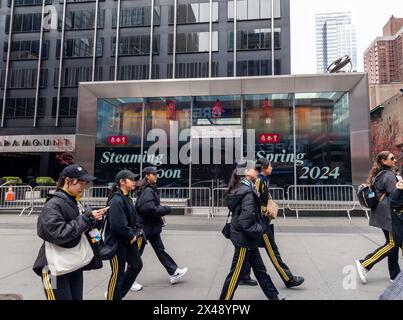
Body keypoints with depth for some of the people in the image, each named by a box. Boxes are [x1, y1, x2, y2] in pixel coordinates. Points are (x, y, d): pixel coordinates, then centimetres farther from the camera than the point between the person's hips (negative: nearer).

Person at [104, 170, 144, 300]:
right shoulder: (116, 200, -21)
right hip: (117, 242, -10)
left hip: (129, 240, 10)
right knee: (118, 274, 4)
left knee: (137, 265, 19)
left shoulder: (128, 199, 9)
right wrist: (131, 236, -16)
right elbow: (118, 225, -29)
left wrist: (136, 233, 0)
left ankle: (118, 293, 34)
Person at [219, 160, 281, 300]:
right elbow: (246, 222, -28)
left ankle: (274, 297, 33)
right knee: (235, 274, 5)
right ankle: (225, 298, 19)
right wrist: (259, 230, -13)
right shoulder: (247, 193, -23)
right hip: (245, 240, -10)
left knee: (260, 270, 20)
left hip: (246, 239, 10)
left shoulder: (241, 189, 7)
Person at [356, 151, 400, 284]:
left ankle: (395, 275, 19)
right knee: (392, 244, -3)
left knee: (392, 243, 13)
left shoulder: (378, 174, 13)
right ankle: (364, 264, -3)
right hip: (388, 213, -10)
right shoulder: (389, 175, -15)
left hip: (381, 213, 10)